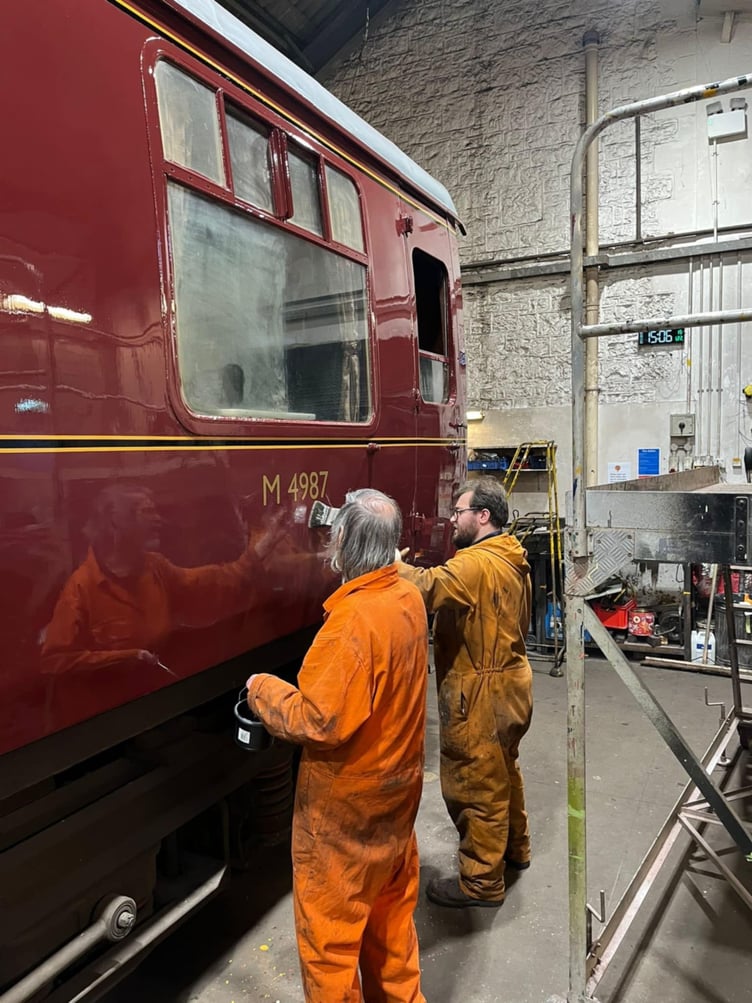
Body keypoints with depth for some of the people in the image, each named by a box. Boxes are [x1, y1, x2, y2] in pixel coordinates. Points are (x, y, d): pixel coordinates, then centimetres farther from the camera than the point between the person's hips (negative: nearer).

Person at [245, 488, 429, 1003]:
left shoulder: (352, 619, -29)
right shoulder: (410, 598, -4)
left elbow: (318, 721, -29)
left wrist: (262, 689, -14)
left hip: (346, 805, -8)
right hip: (397, 789, 8)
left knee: (329, 932, 13)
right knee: (391, 917, 25)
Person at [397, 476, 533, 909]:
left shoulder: (476, 563, -24)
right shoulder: (513, 560, 8)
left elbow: (426, 589, -40)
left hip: (482, 693, -10)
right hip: (510, 681, 10)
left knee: (475, 785, 4)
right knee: (503, 771, 26)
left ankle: (482, 881, 18)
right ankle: (515, 847, 44)